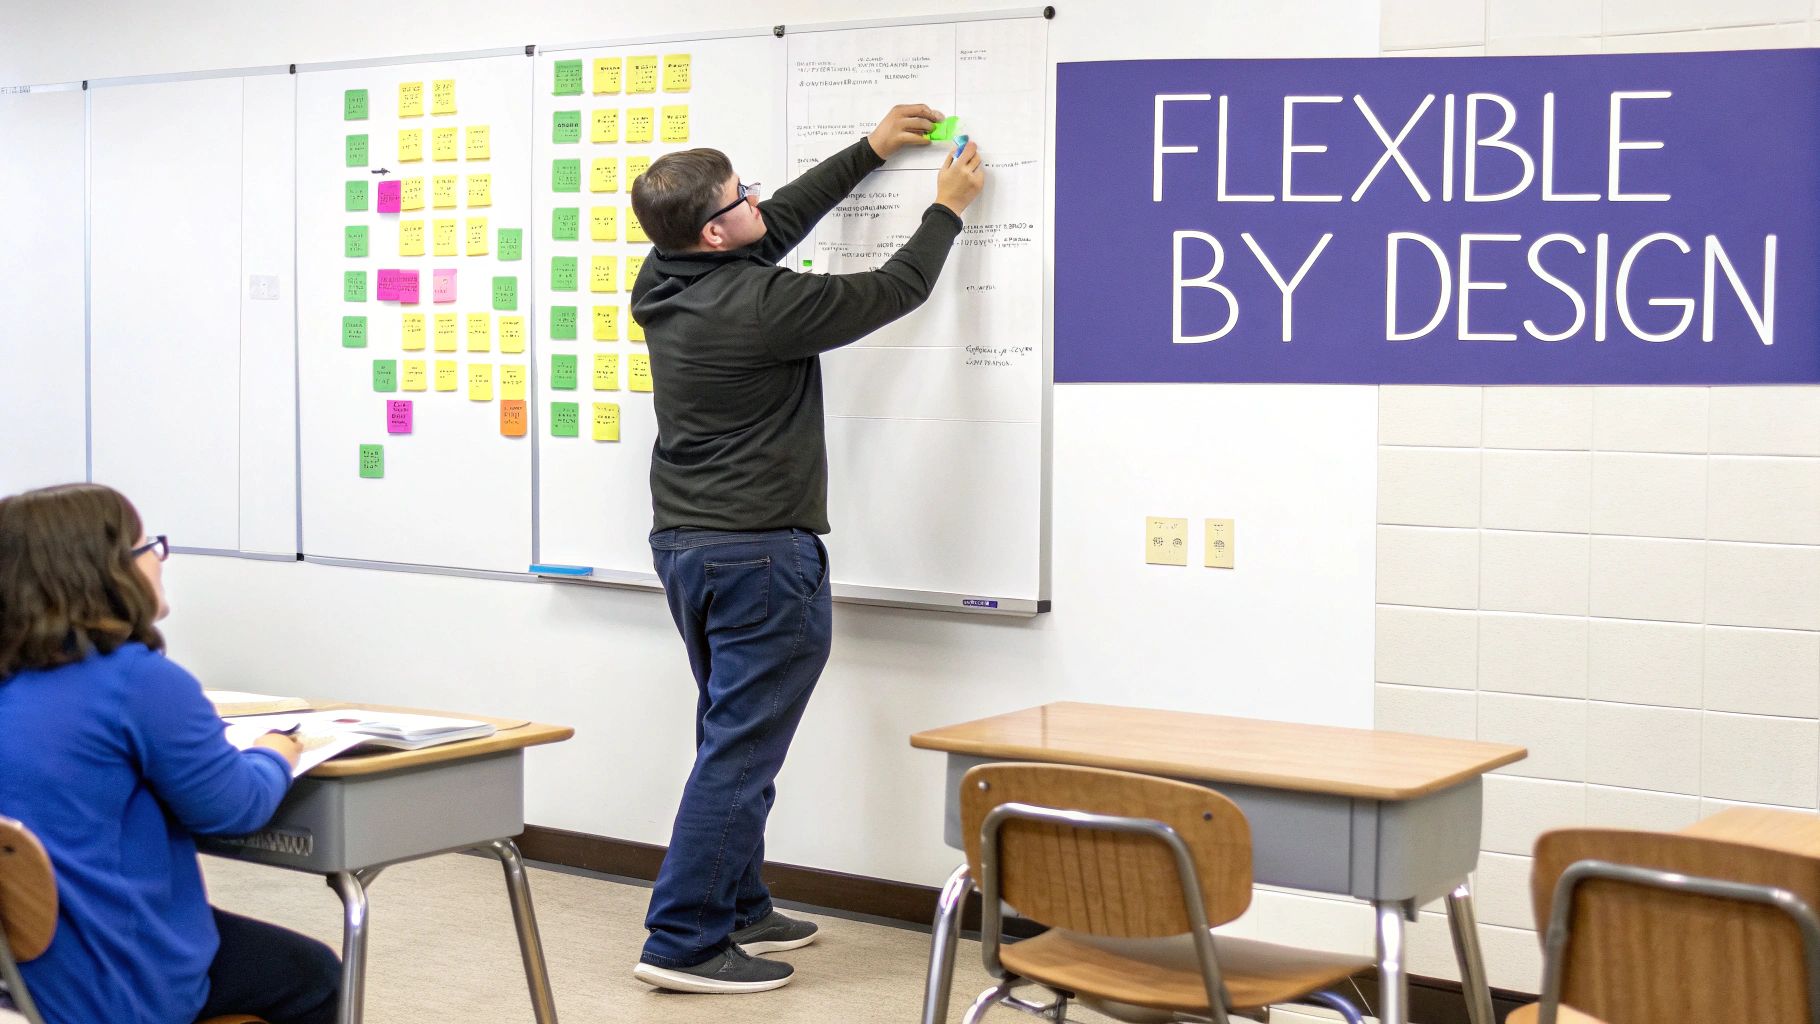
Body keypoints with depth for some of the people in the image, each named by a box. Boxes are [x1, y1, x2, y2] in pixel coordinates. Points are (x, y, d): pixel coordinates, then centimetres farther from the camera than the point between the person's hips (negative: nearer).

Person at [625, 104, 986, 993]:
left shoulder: (664, 284, 3)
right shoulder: (761, 305, -21)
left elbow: (783, 219, 18)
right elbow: (896, 289, -6)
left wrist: (870, 152, 26)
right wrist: (948, 208, 11)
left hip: (683, 544, 9)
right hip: (761, 554, -9)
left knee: (733, 739, 19)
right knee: (741, 750, -5)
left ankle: (736, 909, 27)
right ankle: (683, 941, -4)